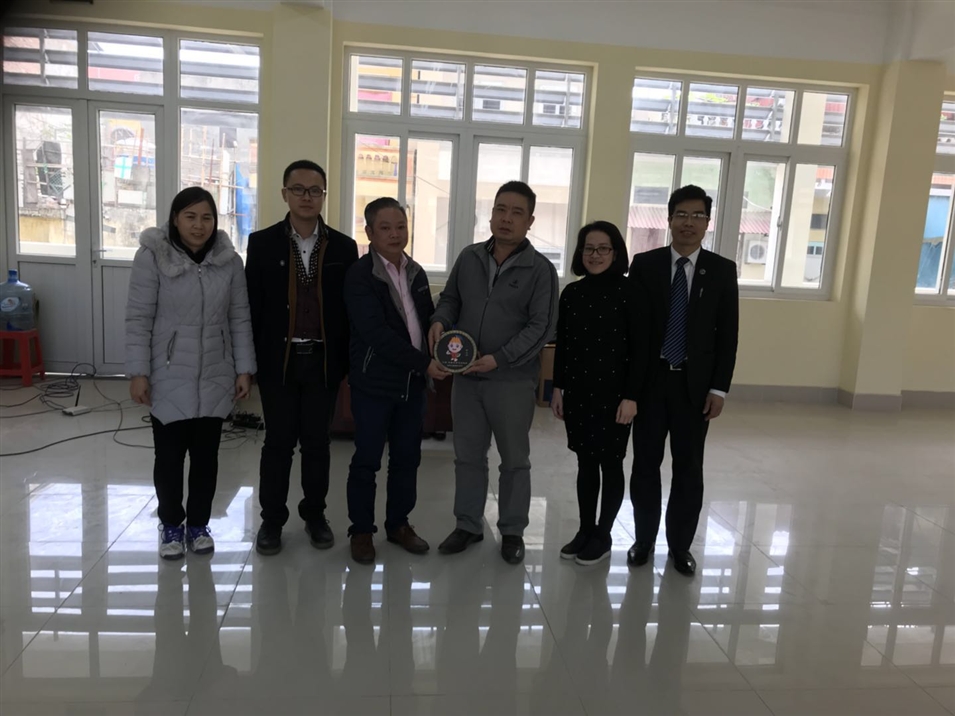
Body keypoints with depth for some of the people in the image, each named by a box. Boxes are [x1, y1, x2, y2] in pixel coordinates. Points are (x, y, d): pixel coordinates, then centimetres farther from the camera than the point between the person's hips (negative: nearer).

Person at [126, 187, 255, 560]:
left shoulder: (230, 261, 0)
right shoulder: (152, 256, -9)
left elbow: (240, 319, 3)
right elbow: (139, 319, -8)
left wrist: (244, 369, 1)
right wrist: (138, 372, -11)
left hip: (215, 379, 2)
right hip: (169, 379, -2)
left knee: (206, 455, 12)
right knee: (169, 455, 8)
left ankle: (198, 524, 30)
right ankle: (171, 525, 29)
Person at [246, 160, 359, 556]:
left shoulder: (343, 247, 3)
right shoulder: (262, 243, 0)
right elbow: (252, 306, 0)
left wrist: (348, 359, 0)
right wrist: (250, 360, -3)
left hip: (323, 361, 1)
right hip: (279, 360, -1)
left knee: (317, 442, 11)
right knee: (278, 441, 8)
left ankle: (315, 513, 28)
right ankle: (272, 518, 24)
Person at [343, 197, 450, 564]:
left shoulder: (416, 273, 9)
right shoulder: (359, 275, -11)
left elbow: (428, 319, 16)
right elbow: (376, 332, -20)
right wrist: (424, 363, -21)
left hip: (412, 381, 6)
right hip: (374, 382, -6)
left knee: (407, 457, 13)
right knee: (367, 459, 5)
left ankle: (398, 523, 29)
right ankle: (361, 530, 20)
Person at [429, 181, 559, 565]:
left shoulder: (540, 268, -8)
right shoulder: (469, 257, 5)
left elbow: (541, 326, -12)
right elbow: (450, 298, 16)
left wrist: (499, 359, -20)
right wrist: (440, 321, -8)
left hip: (513, 380, -4)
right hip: (466, 376, 4)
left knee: (515, 460, 10)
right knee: (467, 455, 13)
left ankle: (512, 531, 25)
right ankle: (468, 525, 28)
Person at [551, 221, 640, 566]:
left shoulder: (628, 292, -8)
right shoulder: (571, 293, 5)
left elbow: (639, 349, -10)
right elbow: (561, 345, 10)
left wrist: (631, 396, -13)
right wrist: (558, 388, 8)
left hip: (613, 393, -4)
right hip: (578, 392, 4)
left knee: (610, 464, 8)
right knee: (585, 463, 13)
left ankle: (603, 536, 21)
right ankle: (585, 531, 25)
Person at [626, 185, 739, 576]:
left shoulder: (722, 270, 2)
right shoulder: (644, 264, 1)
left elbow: (728, 333, 1)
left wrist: (719, 388, -5)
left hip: (695, 384, 0)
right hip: (650, 380, 0)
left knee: (688, 468, 7)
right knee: (646, 464, 9)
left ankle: (680, 545, 22)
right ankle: (644, 539, 24)